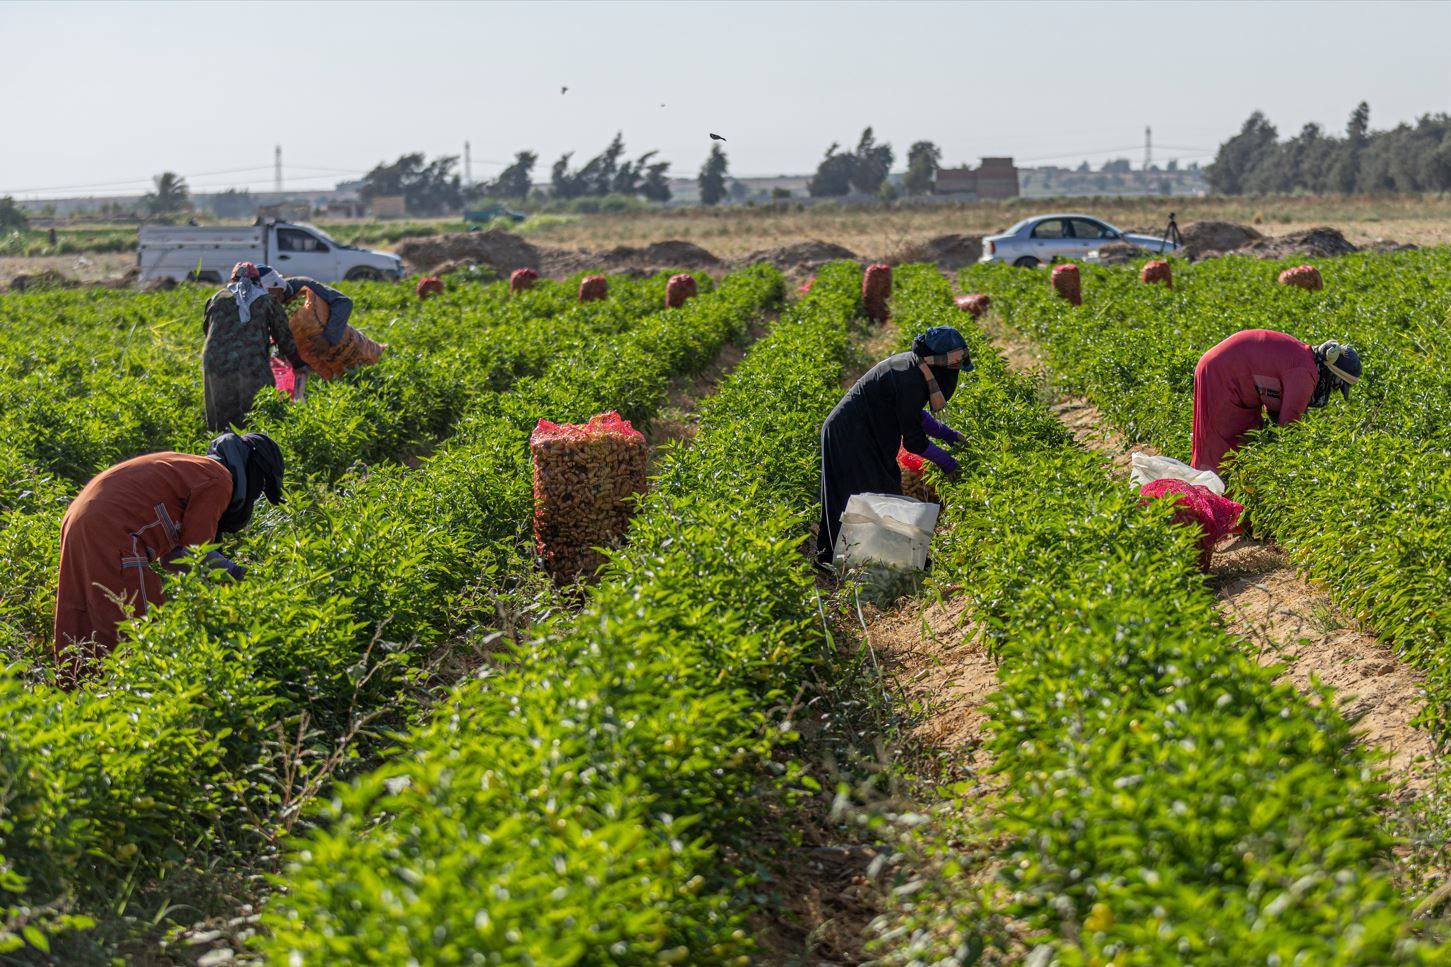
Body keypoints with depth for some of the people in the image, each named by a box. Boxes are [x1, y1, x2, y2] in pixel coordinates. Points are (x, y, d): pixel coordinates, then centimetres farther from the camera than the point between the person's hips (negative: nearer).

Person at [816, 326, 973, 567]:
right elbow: (913, 440, -19)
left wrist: (949, 434, 13)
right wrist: (946, 461, -6)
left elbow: (914, 415, 17)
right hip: (851, 437, -10)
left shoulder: (914, 366, 1)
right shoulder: (910, 382, -27)